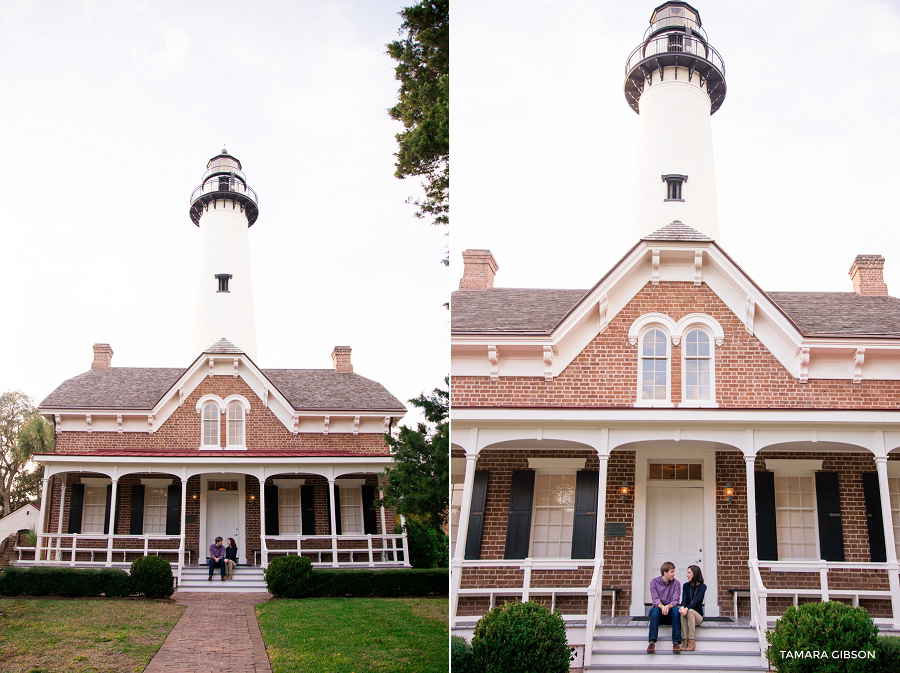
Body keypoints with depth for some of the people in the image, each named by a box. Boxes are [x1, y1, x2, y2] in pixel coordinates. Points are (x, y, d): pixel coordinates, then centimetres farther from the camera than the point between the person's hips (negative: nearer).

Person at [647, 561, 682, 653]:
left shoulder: (676, 583, 1)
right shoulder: (654, 582, -1)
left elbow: (675, 601, -9)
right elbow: (655, 599, -11)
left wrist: (668, 606, -32)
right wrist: (662, 607, -33)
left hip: (670, 613, 1)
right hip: (658, 609, -1)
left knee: (675, 609, -32)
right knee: (655, 609, -34)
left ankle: (676, 642, -37)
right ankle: (652, 642, -44)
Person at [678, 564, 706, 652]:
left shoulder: (702, 586, -4)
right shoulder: (686, 585, 9)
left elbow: (696, 600, -19)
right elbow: (684, 599, -6)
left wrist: (686, 608, -36)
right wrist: (682, 607, -30)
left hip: (698, 616, -3)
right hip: (688, 613, 3)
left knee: (689, 611, -36)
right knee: (682, 612, -33)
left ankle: (691, 641, -35)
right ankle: (685, 641, -36)